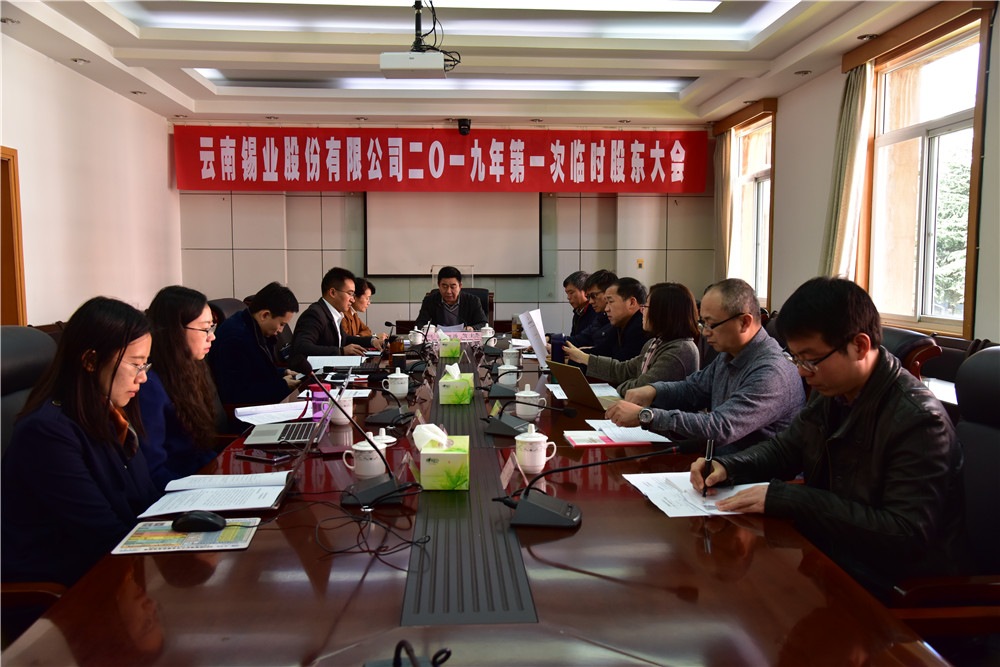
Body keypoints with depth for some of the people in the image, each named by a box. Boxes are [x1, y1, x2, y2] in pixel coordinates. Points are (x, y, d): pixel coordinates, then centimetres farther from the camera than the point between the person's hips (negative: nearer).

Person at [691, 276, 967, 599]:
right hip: (827, 552, 8)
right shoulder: (829, 392, 3)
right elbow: (785, 447, 18)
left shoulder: (917, 419, -22)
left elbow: (906, 534, -27)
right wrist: (726, 467, -3)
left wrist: (785, 497, -29)